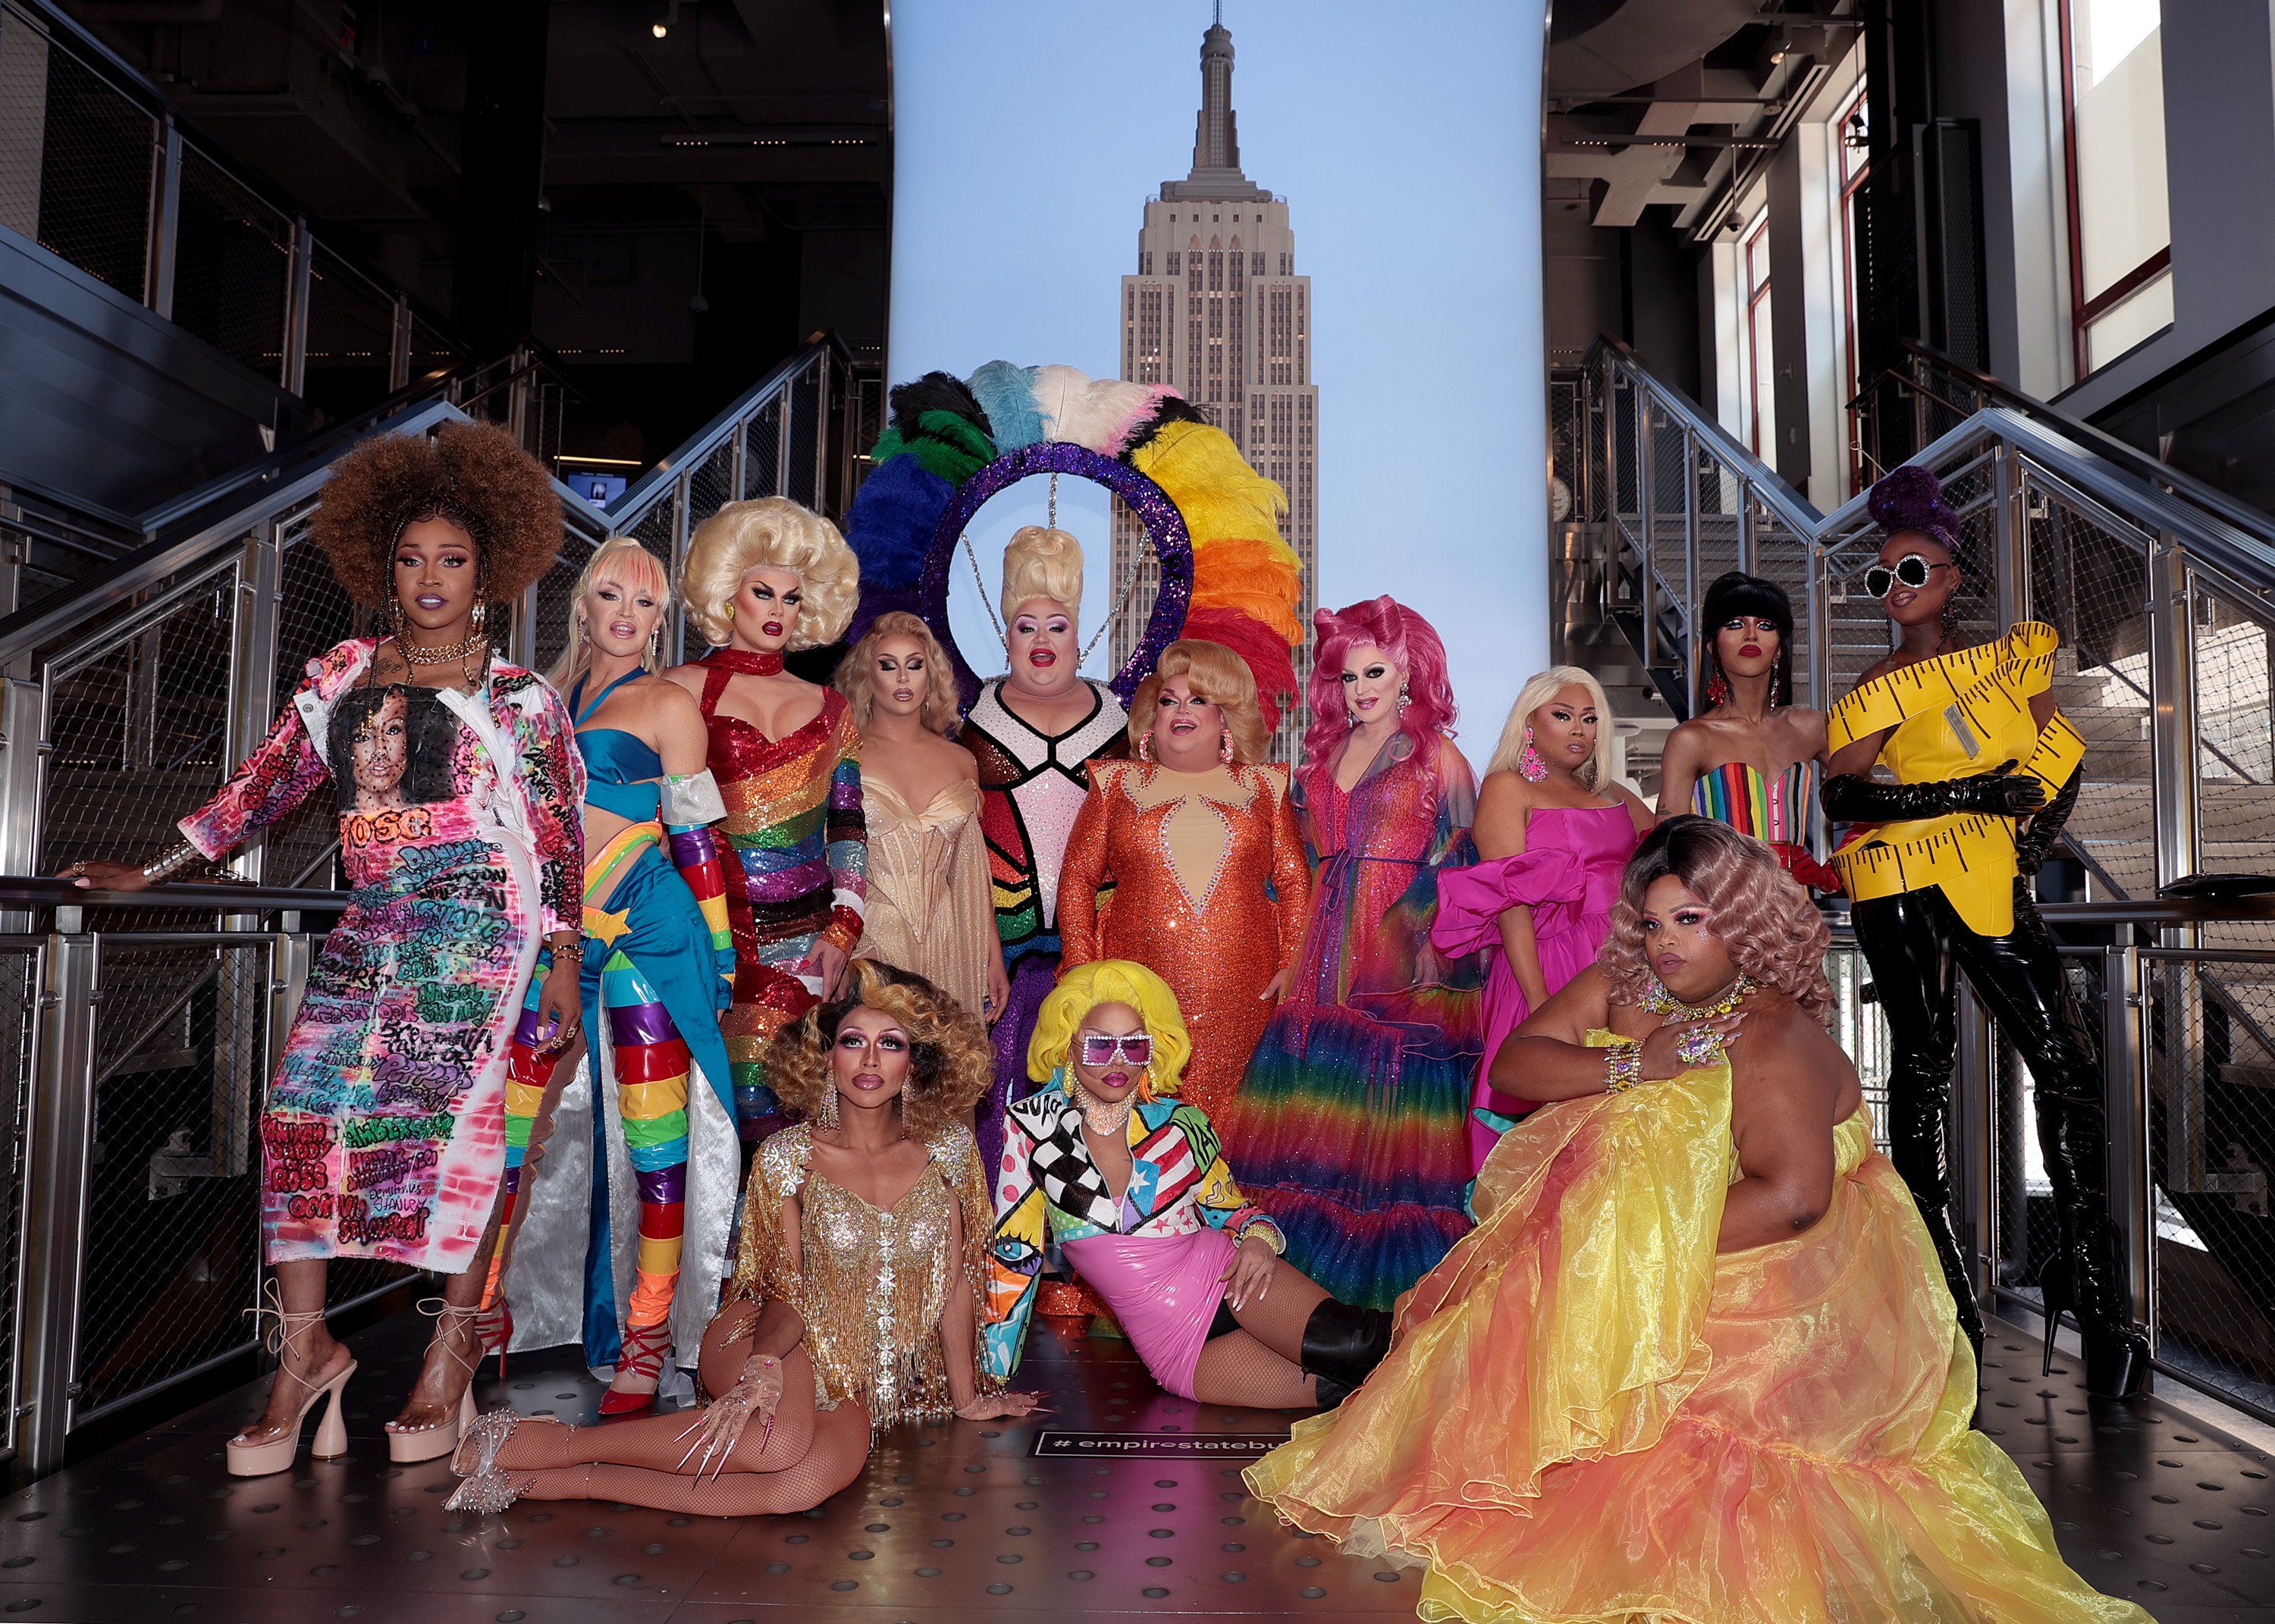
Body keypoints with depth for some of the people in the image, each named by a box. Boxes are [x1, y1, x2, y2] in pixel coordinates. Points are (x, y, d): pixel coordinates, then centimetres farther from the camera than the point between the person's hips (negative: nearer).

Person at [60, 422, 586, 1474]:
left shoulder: (519, 699, 5)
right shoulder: (340, 677, 16)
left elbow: (557, 839, 3)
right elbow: (268, 783, 19)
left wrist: (564, 964, -2)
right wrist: (152, 871, 16)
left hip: (479, 929, -4)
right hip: (370, 932, 5)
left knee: (458, 1119, -9)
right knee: (303, 1110, -6)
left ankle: (453, 1345, 3)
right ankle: (306, 1349, 2)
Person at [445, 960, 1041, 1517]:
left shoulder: (946, 1149, -4)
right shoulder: (788, 1157, -8)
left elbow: (953, 1282, 3)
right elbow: (788, 1292, -6)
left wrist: (966, 1395, 9)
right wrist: (766, 1363, -27)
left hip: (860, 1381, 2)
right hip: (782, 1349, -2)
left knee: (822, 1477, -34)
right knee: (780, 1441, -39)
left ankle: (567, 1482, -25)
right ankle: (550, 1444, -21)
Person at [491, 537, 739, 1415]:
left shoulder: (667, 704, 2)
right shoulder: (550, 697, 17)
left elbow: (696, 838, -1)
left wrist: (717, 952, -4)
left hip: (645, 930, -5)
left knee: (655, 1139, -2)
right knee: (512, 1126, 4)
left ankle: (645, 1341, 6)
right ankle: (484, 1315, 18)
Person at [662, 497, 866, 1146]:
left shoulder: (827, 705, 15)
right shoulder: (685, 689, 5)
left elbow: (849, 827, 14)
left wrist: (844, 928, 4)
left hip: (805, 940, 2)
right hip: (713, 930, -2)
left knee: (779, 1104, -2)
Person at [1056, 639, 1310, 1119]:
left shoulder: (1263, 787, 14)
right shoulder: (1117, 784, 13)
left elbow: (1294, 881, 11)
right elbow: (1077, 878, 9)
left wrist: (1293, 966, -1)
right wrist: (1084, 972, -1)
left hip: (1243, 997, 1)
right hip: (1139, 991, 0)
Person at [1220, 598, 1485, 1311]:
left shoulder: (1436, 755, 2)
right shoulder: (1320, 754, 15)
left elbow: (1461, 858, -3)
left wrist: (1427, 933, -12)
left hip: (1402, 953, -4)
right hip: (1326, 952, 4)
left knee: (1392, 1099, -4)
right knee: (1322, 1091, 2)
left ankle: (1392, 1278, 6)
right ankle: (1316, 1268, 10)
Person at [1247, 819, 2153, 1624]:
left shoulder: (1773, 1041, -18)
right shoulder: (1620, 988, 3)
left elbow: (1791, 1196, -30)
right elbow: (1514, 1061, -4)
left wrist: (1650, 1246, -28)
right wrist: (1631, 1065, -19)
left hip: (1759, 1273, -7)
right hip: (1608, 1247, 7)